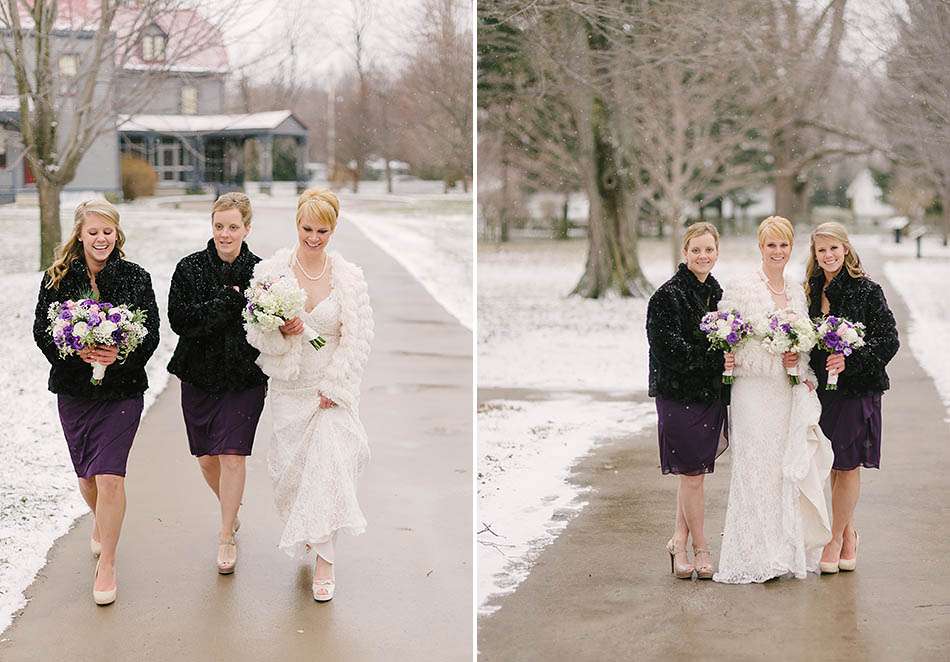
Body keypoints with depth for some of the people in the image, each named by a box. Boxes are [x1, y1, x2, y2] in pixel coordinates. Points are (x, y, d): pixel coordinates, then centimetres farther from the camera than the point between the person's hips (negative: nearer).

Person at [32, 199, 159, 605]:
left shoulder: (136, 278, -4)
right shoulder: (58, 277, 0)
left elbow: (151, 333, -5)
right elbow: (41, 331, -2)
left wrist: (121, 355, -23)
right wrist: (77, 351, -19)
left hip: (122, 390, -2)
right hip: (73, 389, 3)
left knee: (109, 476, -11)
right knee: (86, 474, 16)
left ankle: (106, 563, 2)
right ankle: (100, 523, 49)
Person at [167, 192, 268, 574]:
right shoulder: (190, 268, -4)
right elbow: (180, 320, -15)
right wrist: (230, 302, -21)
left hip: (245, 377, -2)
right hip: (199, 375, 2)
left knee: (232, 454, -8)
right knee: (206, 457, 12)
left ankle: (227, 536, 6)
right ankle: (231, 507, 42)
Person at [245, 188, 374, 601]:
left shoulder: (349, 277, -5)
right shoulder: (272, 271, -5)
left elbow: (359, 338, -5)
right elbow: (254, 330, -2)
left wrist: (334, 387, -9)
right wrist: (281, 331, -23)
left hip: (334, 387, -1)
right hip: (290, 386, 1)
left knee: (330, 463, -10)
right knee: (291, 466, 8)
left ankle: (325, 560, -4)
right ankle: (304, 534, 36)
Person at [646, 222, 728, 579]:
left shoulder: (717, 294, 13)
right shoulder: (668, 295, -10)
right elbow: (672, 349, -17)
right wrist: (717, 359, -16)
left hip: (711, 394, 7)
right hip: (679, 394, -6)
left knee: (692, 472, 10)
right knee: (692, 474, -2)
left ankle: (679, 542, 22)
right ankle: (700, 549, 11)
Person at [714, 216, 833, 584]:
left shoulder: (798, 293, 13)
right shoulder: (741, 290, -5)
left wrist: (805, 374, 1)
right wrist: (775, 362, -12)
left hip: (791, 395, 5)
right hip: (754, 392, -5)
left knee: (789, 471, 6)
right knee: (757, 470, -5)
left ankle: (788, 551, 14)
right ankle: (755, 556, 0)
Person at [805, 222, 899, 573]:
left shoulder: (867, 290, -7)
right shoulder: (812, 290, 8)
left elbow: (889, 340, -9)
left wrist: (850, 360, -21)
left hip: (857, 389, -5)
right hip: (821, 388, 5)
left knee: (847, 466, 1)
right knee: (832, 466, 9)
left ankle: (835, 540, 11)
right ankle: (849, 535, 25)